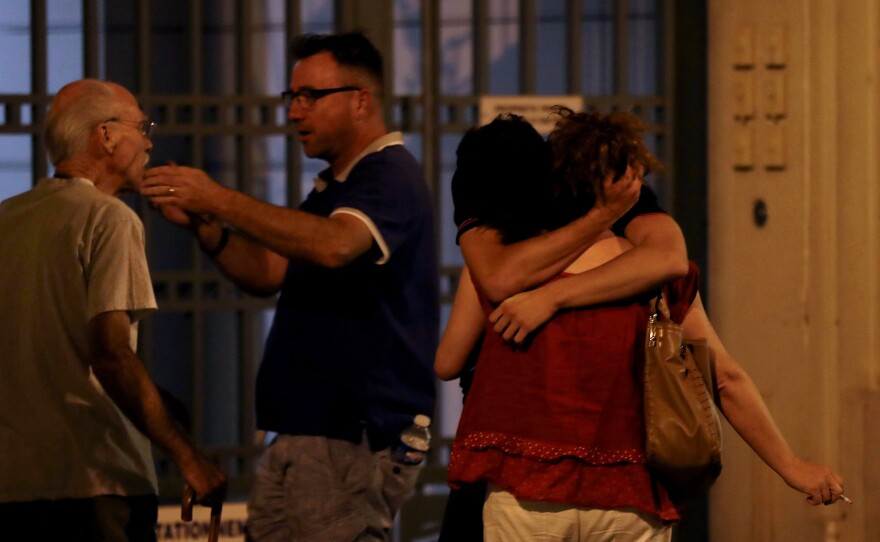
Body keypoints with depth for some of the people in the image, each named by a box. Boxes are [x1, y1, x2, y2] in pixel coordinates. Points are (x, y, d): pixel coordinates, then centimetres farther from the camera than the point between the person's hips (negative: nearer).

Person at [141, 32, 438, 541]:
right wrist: (203, 225, 1)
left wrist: (220, 199, -26)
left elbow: (333, 246, -30)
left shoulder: (391, 176, -11)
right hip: (301, 436, 10)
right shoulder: (333, 187, 23)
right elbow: (268, 271, 20)